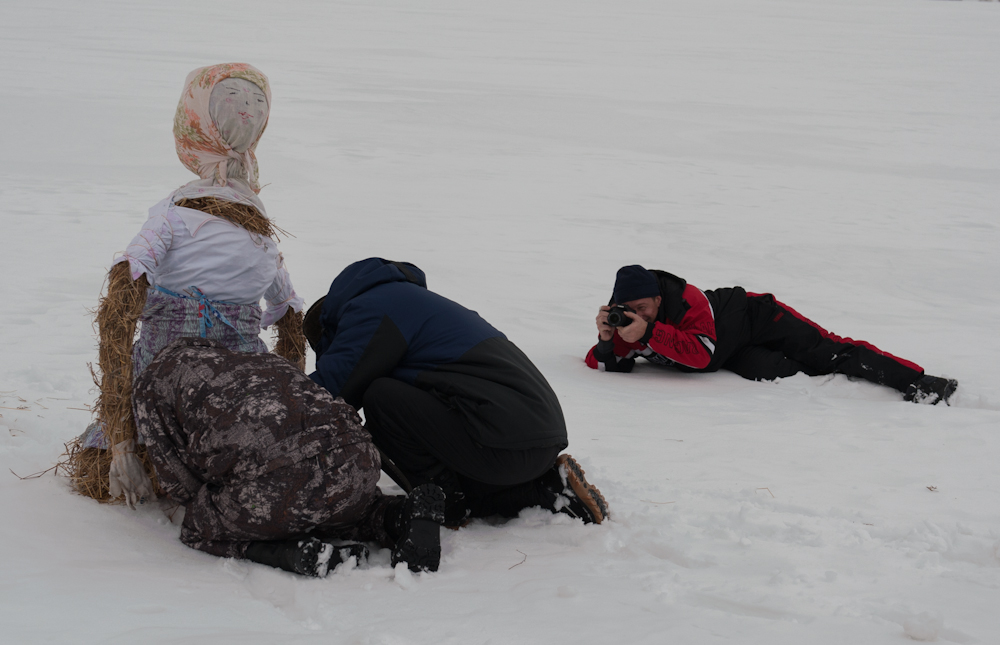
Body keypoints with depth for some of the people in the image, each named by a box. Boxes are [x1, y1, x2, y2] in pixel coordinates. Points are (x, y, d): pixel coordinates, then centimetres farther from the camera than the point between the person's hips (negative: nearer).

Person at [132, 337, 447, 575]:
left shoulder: (152, 380, 24)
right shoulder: (266, 361, 40)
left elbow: (179, 482, 20)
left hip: (278, 486, -6)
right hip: (356, 467, 6)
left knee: (198, 530, 24)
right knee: (345, 510, 40)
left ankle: (295, 552, -2)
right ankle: (400, 515, 8)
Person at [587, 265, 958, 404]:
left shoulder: (687, 301, -34)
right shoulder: (624, 318, -18)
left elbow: (701, 353, -42)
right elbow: (602, 366, -15)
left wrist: (649, 332, -49)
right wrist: (606, 339, -37)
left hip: (752, 315, -5)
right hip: (730, 356, 5)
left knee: (824, 353, -12)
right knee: (772, 373, -26)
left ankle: (917, 382, -8)